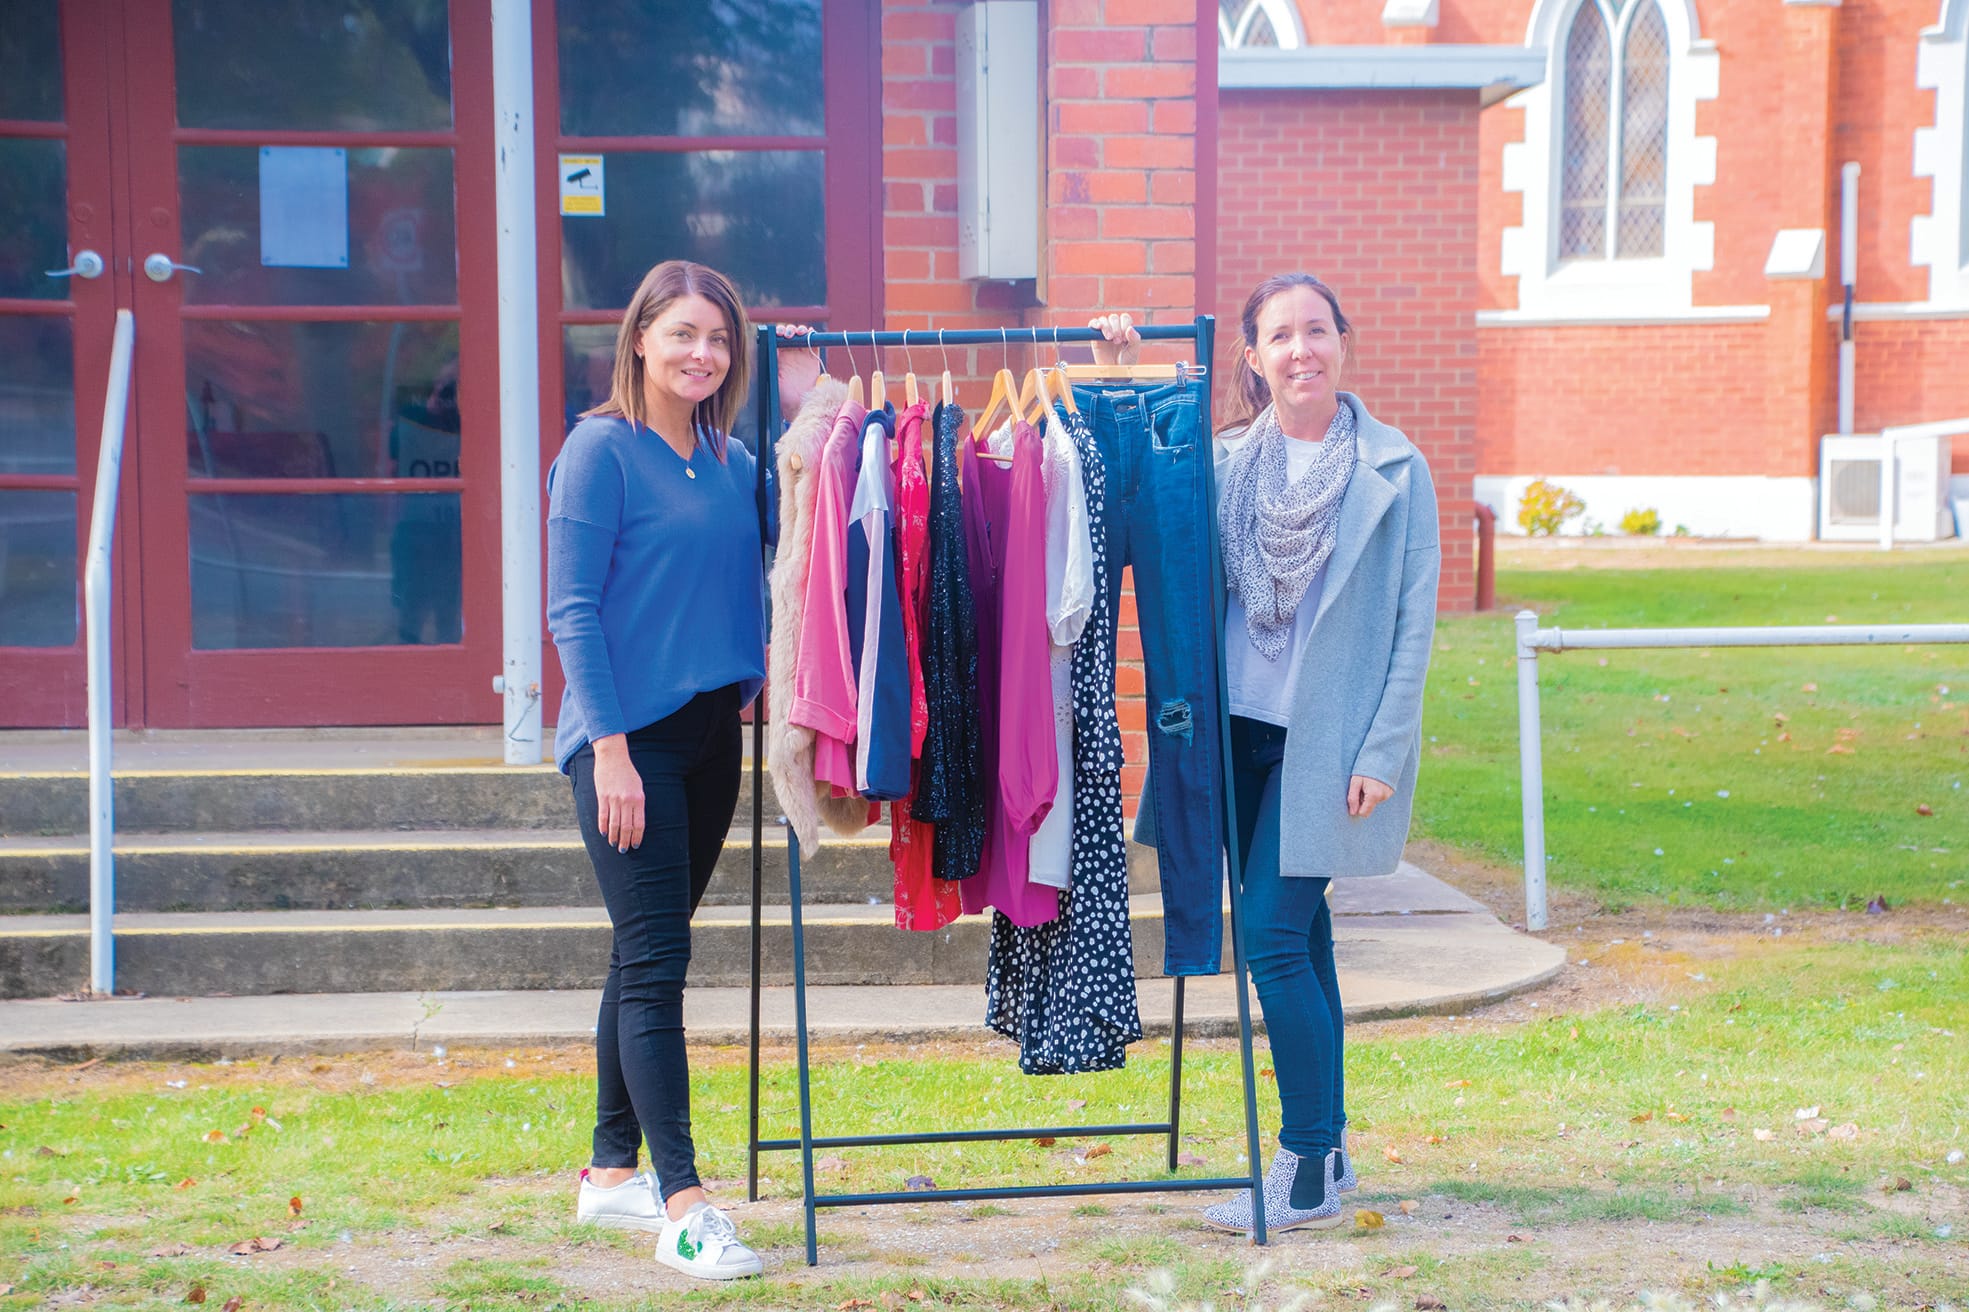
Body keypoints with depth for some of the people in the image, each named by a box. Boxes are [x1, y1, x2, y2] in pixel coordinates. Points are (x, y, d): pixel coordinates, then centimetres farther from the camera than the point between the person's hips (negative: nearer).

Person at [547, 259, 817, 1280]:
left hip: (709, 733, 7)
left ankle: (612, 1173, 25)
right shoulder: (601, 448, -7)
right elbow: (573, 611, -12)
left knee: (646, 958, 14)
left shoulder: (731, 460, 11)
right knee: (656, 959, -8)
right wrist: (610, 747, -16)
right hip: (629, 735, -7)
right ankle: (682, 1205, -6)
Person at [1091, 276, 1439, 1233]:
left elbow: (1415, 621, -4)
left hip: (1329, 734, -4)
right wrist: (1123, 384, 5)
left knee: (1273, 933, -9)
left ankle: (1307, 1175, 1)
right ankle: (1324, 1148, 21)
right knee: (1299, 935, 11)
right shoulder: (1224, 459, 6)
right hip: (1241, 723, 4)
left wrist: (1383, 751, -10)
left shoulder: (1395, 470, -3)